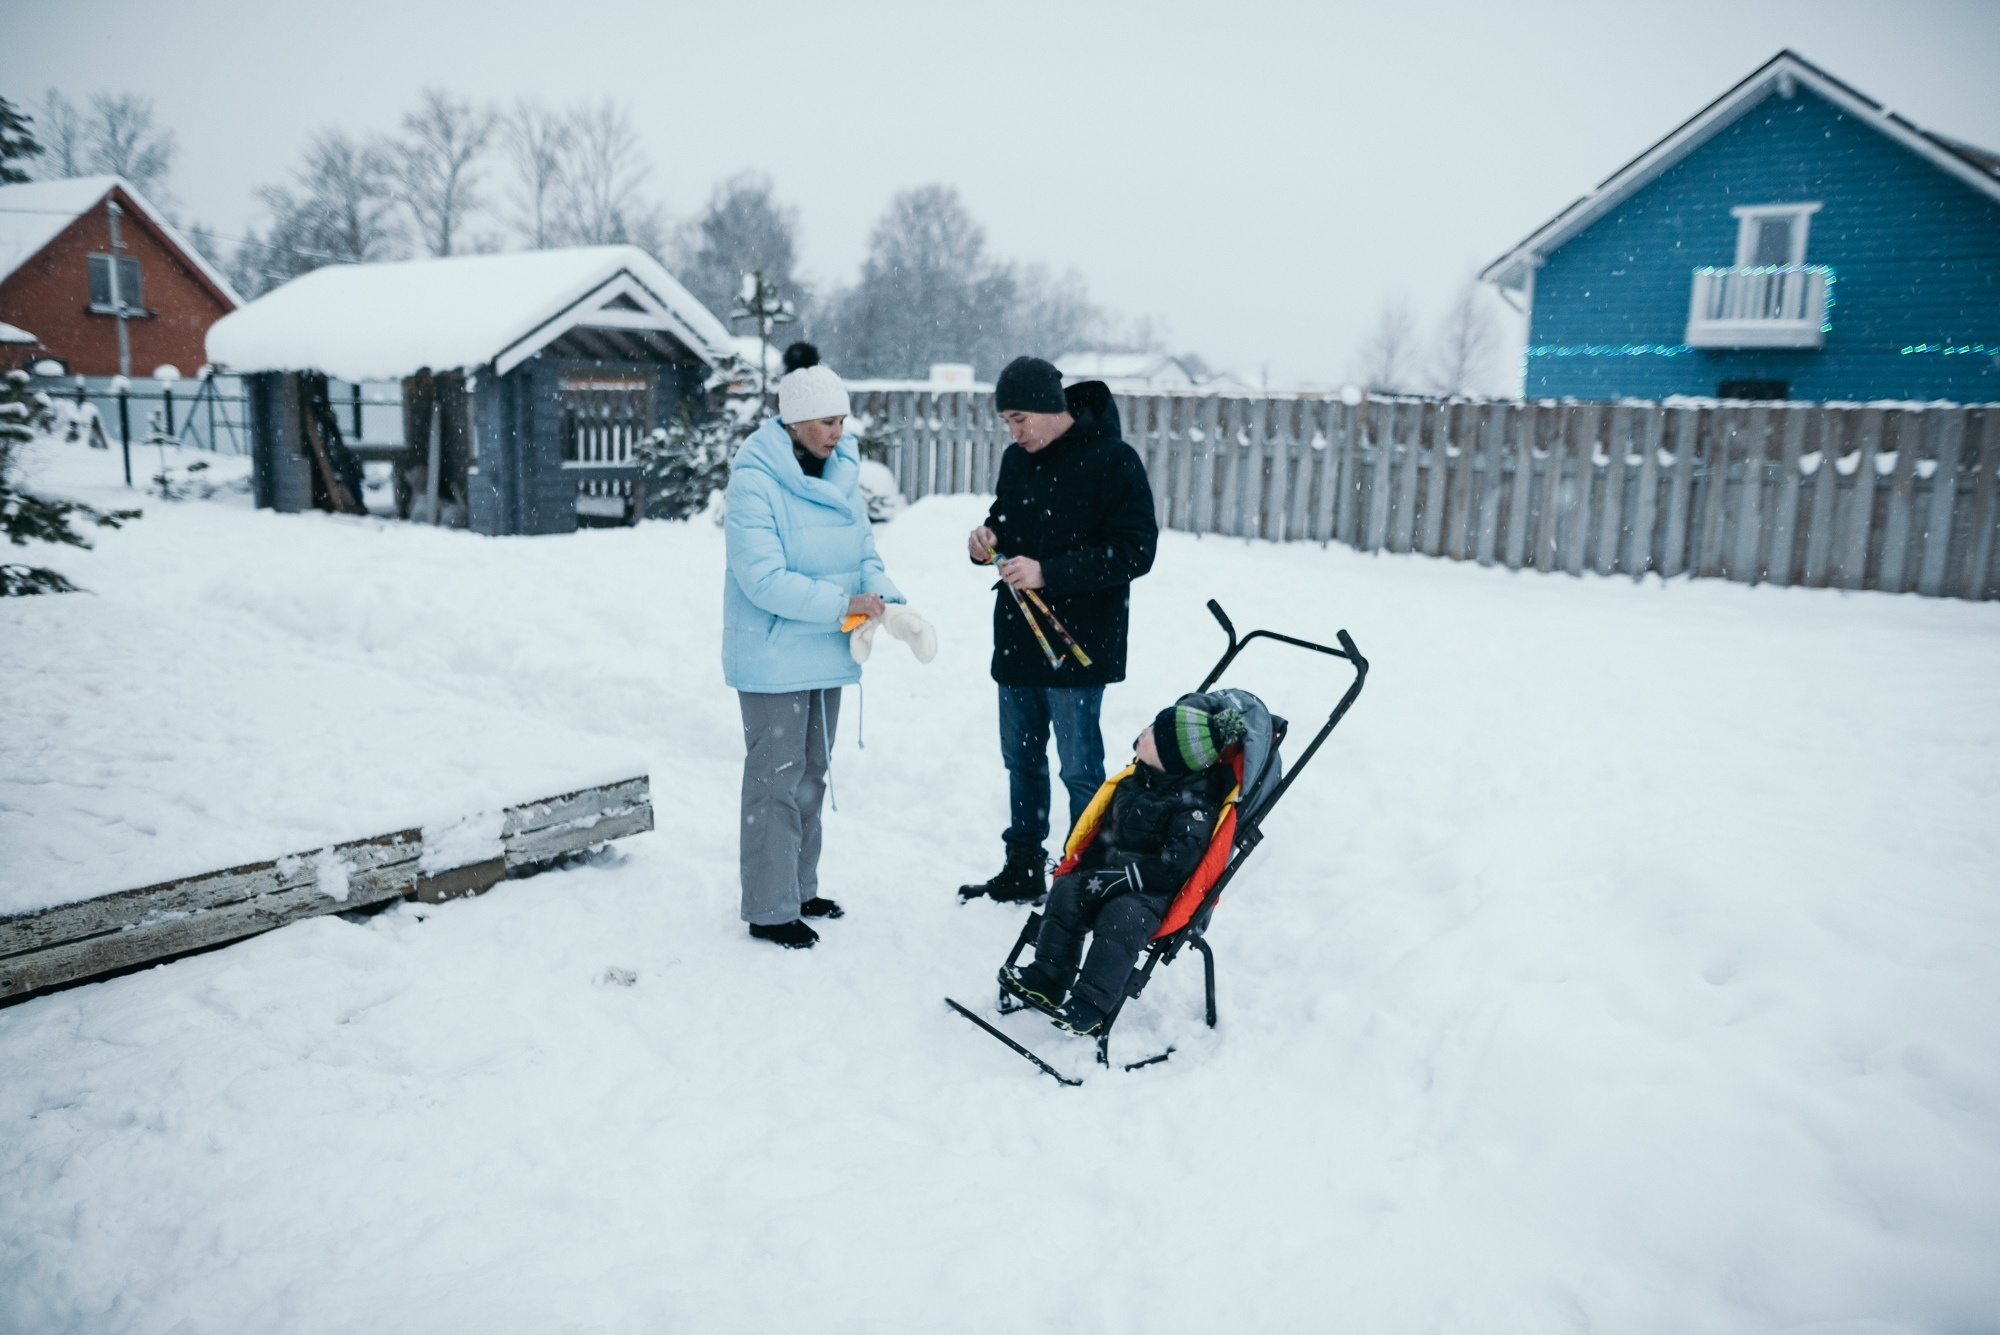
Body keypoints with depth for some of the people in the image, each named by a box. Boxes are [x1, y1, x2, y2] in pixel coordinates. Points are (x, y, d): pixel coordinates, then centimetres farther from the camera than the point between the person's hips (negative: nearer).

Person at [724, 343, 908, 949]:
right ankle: (769, 910, 12)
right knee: (776, 781, 0)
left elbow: (865, 552, 9)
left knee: (811, 776, 18)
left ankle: (800, 888, 34)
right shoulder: (753, 481, -18)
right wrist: (843, 603, -25)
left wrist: (883, 595, -12)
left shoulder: (841, 473, 5)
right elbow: (763, 579, -24)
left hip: (825, 653, 8)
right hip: (773, 658, -8)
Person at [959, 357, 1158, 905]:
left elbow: (1135, 551, -18)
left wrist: (1048, 572, -24)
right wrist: (986, 539, -2)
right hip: (1017, 639, 8)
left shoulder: (1112, 460, -13)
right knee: (1021, 760, 17)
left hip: (1077, 644, -7)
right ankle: (1023, 870, 31)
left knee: (1080, 769, 1)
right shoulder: (1016, 460, 10)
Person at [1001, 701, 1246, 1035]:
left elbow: (1176, 863, -22)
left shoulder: (1196, 805, -15)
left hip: (1156, 890, -7)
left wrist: (1122, 877, -24)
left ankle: (1090, 1004, -27)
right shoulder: (1138, 780, 8)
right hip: (1113, 872, 7)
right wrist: (1088, 865, 7)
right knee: (1065, 892, -13)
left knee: (1119, 918, -32)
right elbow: (1109, 828, 20)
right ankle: (1048, 978, -10)